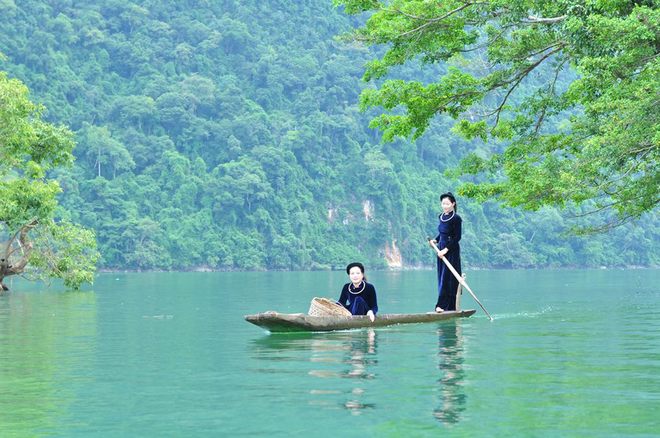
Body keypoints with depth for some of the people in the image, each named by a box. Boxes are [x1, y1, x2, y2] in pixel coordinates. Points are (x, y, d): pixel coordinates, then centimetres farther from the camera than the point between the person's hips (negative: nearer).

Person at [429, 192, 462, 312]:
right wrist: (435, 240, 6)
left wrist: (446, 249, -19)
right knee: (441, 277, 7)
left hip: (452, 251, -8)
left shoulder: (456, 219, -12)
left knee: (448, 278, -8)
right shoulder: (441, 217, 10)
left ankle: (442, 305, -9)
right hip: (441, 249, 8)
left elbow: (457, 237, -14)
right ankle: (443, 305, 11)